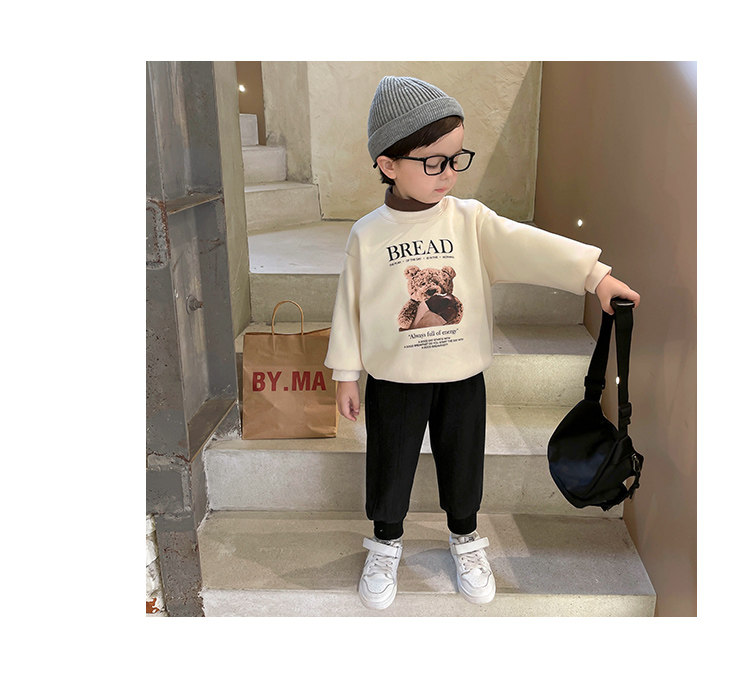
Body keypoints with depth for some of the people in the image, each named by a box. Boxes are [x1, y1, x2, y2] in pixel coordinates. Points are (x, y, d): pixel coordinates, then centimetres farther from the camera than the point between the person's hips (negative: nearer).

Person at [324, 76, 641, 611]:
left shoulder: (471, 220, -5)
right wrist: (346, 374, 1)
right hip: (393, 380, -1)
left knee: (463, 463, 17)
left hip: (463, 377, 1)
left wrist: (595, 274, -29)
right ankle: (386, 543, 39)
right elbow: (350, 305, -2)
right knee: (390, 466, 13)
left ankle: (465, 538, 42)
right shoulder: (368, 235, -7)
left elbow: (526, 246, -17)